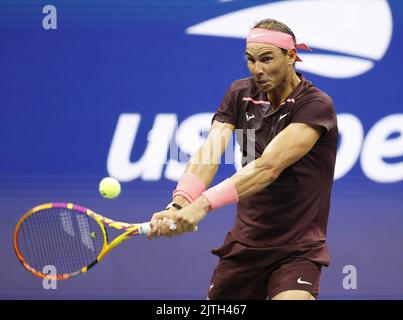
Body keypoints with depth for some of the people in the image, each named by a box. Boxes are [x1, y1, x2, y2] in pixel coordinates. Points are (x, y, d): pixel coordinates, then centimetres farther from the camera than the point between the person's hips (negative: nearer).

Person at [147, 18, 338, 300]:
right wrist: (180, 204, -32)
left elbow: (268, 167, -28)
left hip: (297, 250, -5)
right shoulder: (240, 95, 2)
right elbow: (208, 153, -13)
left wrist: (203, 204, -38)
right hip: (244, 243, 6)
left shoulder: (315, 105, -16)